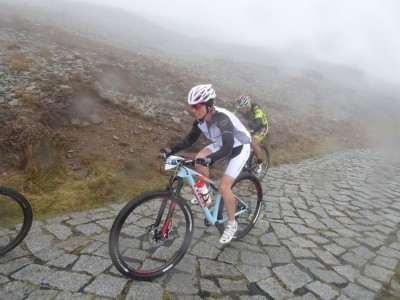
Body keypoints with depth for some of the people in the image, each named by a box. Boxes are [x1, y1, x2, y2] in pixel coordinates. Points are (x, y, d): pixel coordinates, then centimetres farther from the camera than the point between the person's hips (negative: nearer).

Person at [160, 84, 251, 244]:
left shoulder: (222, 117, -36)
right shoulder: (200, 119, -14)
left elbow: (228, 147, -46)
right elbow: (190, 139, -5)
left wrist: (210, 159, -62)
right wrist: (172, 150, -19)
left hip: (239, 147, -7)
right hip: (221, 144, 7)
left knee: (223, 186, -16)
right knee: (199, 159, -15)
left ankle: (232, 223, 6)